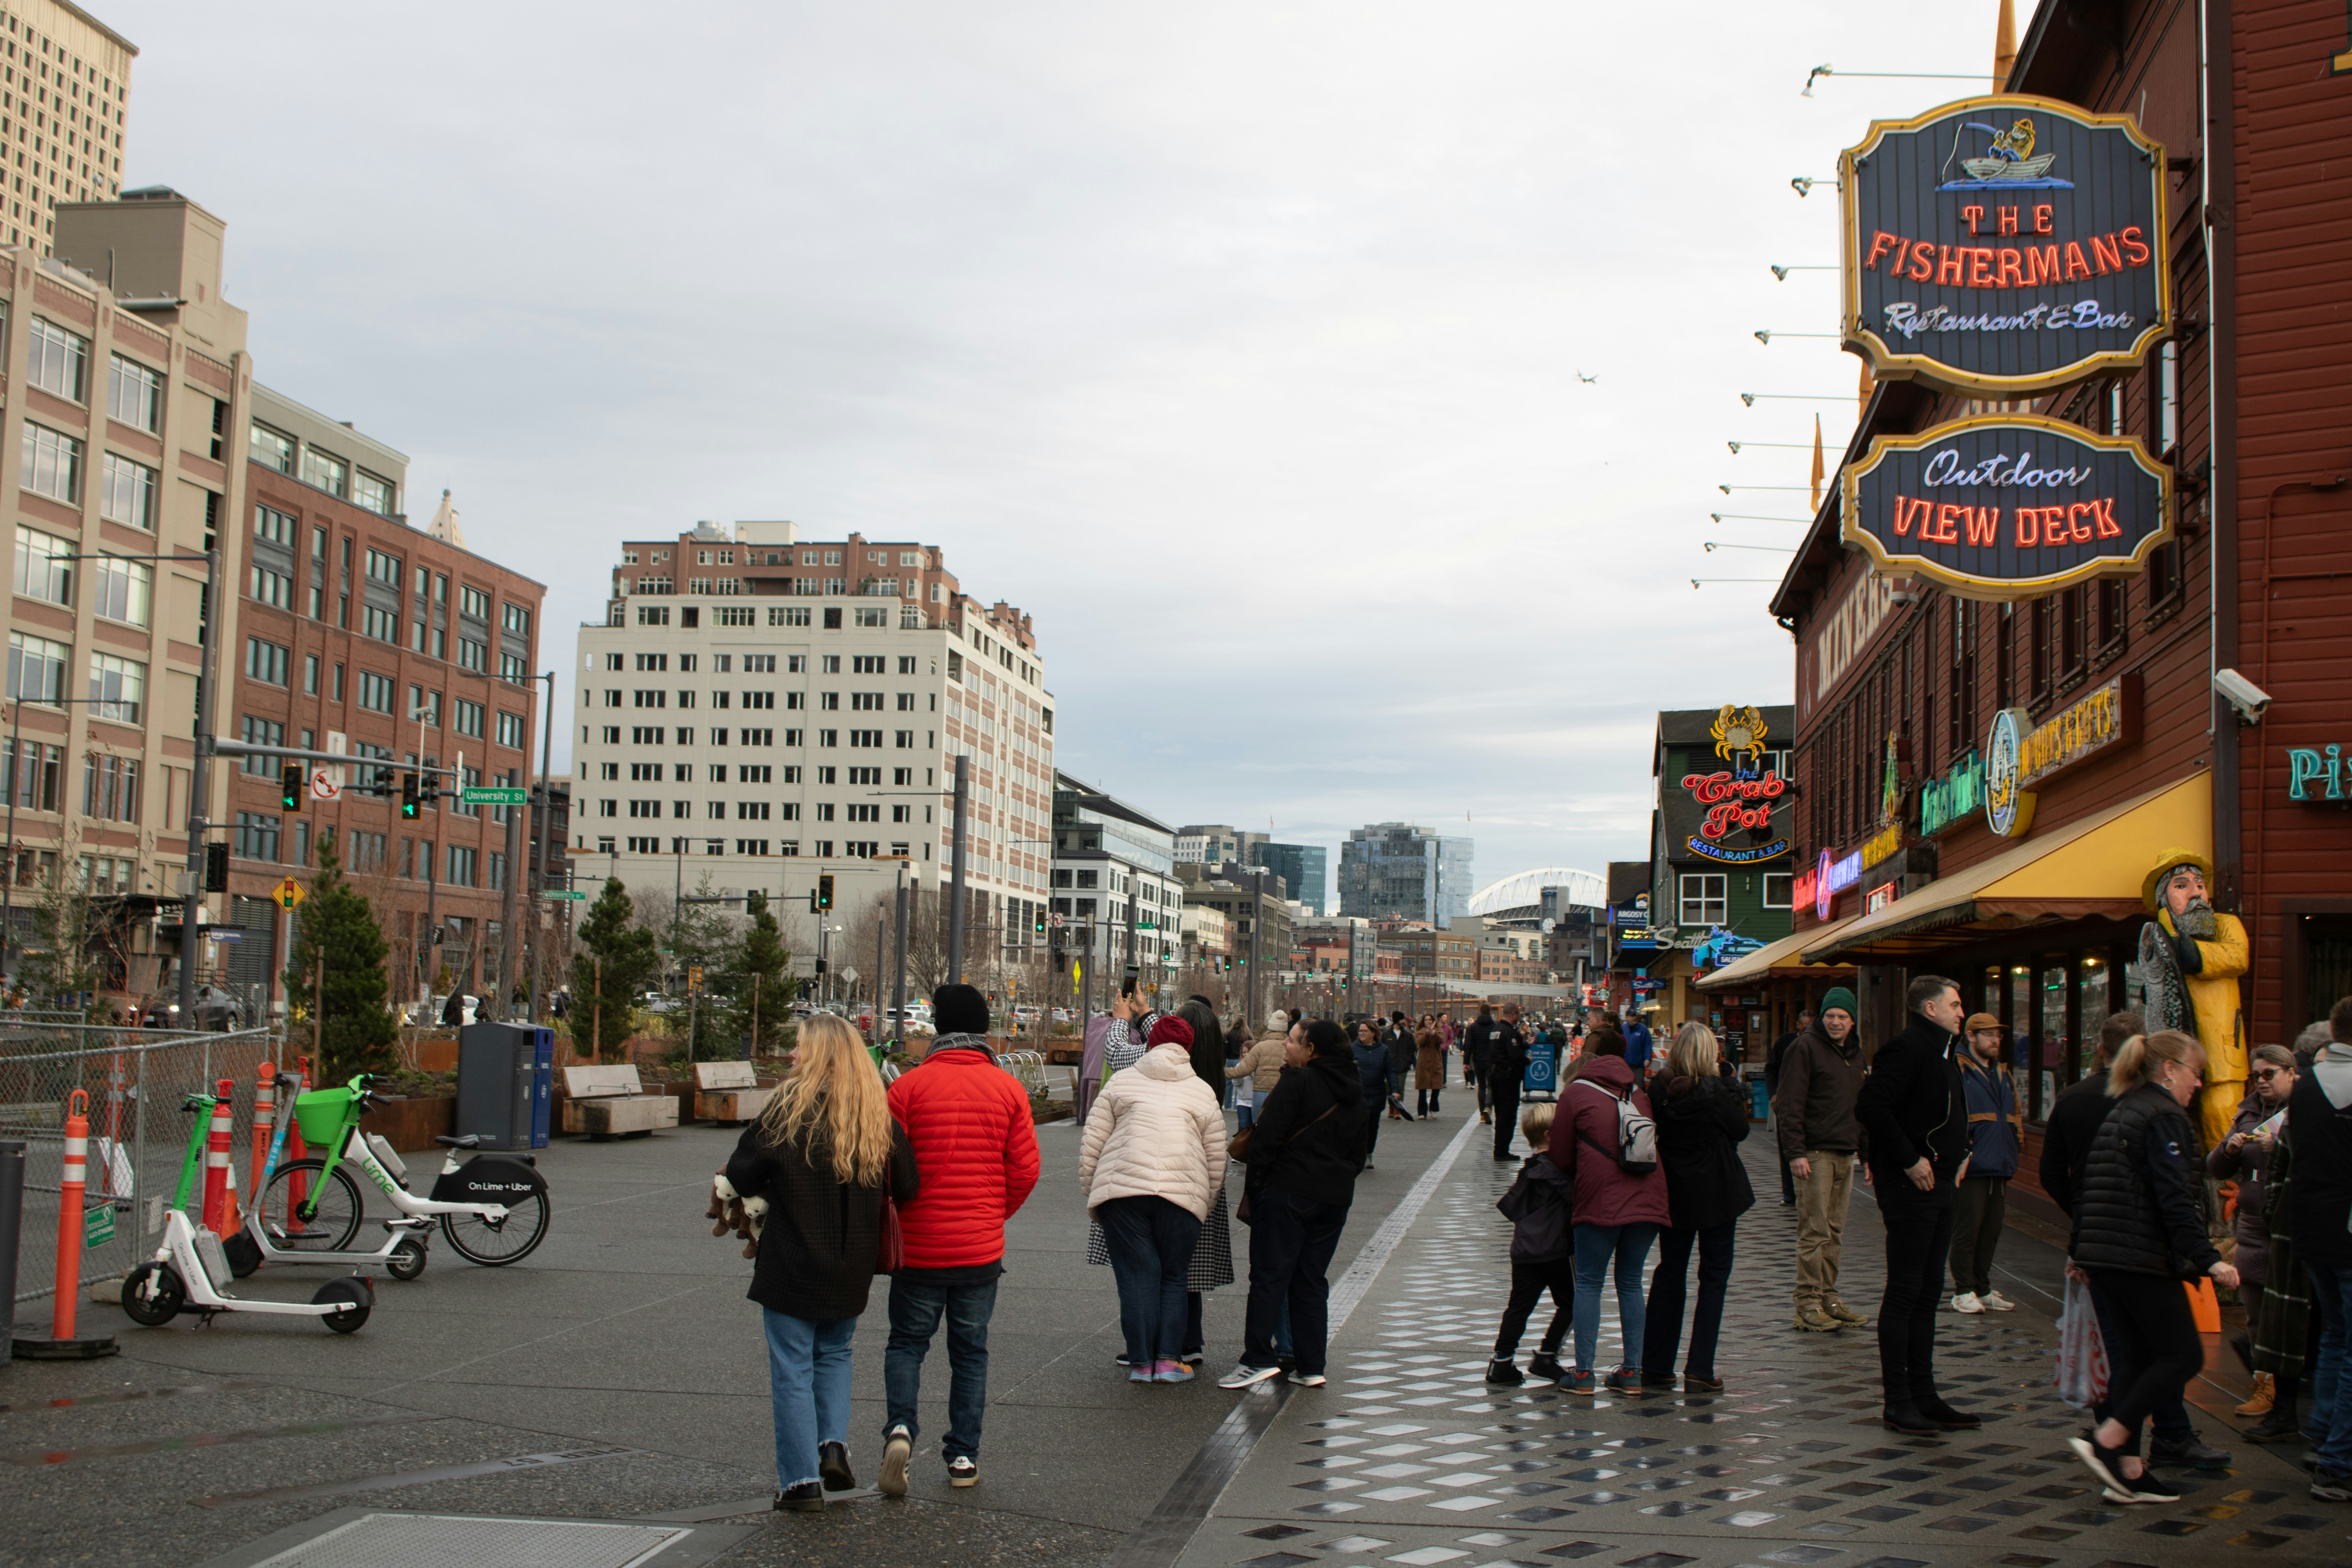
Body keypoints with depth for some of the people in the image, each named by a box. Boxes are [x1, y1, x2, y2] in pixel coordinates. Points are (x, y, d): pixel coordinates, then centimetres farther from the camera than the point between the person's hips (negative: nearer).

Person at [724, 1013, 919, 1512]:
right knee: (834, 1355, 24)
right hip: (851, 1267, 4)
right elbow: (906, 1189, 0)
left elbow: (741, 1175, -9)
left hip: (791, 1265, -4)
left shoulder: (788, 1109, -13)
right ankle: (834, 1446, 8)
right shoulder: (879, 1115, -3)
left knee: (792, 1370, 6)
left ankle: (801, 1482, 8)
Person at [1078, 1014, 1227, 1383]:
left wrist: (1090, 1193, 17)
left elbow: (1091, 1143, 10)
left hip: (1121, 1188, 0)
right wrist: (1203, 1206, 26)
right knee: (1173, 1278, 13)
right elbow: (1217, 1162, 16)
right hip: (1184, 1192, 1)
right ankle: (1169, 1359, 7)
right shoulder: (1203, 1093, 16)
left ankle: (1142, 1362, 6)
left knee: (1137, 1276, 5)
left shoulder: (1121, 1082, 14)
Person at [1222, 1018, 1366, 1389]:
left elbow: (1269, 1136, -13)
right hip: (1335, 1198, 7)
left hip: (1286, 1191, -7)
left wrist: (1253, 1184, -7)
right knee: (1312, 1281, 11)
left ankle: (1259, 1358, -8)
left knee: (1269, 1276, -3)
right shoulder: (1355, 1096, 14)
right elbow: (1358, 1154, 19)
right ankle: (1311, 1367, 10)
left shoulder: (1299, 1081, -9)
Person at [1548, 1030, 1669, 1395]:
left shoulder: (1576, 1093, 4)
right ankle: (1631, 1372, 9)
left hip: (1602, 1200, -4)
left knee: (1589, 1284, 3)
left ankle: (1583, 1373, 0)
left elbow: (1560, 1156, 5)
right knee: (1631, 1283, 12)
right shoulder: (1639, 1093, 17)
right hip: (1647, 1198, 4)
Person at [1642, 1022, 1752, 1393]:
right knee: (1714, 1276, 5)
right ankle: (1699, 1371, 0)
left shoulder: (1660, 1090, -6)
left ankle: (1656, 1366, 16)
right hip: (1716, 1193, -4)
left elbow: (1656, 1132, 5)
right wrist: (1731, 1084, 1)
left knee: (1669, 1272, 15)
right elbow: (1740, 1129, -5)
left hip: (1674, 1192, 4)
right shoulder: (1715, 1091, -18)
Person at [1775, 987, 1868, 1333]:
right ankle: (1809, 1305, -3)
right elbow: (1790, 1105, -12)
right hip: (1814, 1154, -7)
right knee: (1814, 1232, -7)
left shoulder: (1854, 1052, 16)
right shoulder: (1805, 1048, -8)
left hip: (1845, 1154, 8)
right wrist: (1795, 1153, -18)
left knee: (1835, 1233, 12)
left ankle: (1829, 1298, 19)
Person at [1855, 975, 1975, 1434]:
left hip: (1941, 1187, 10)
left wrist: (1959, 1153, 14)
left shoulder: (1945, 1051, 16)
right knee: (1905, 1293, -4)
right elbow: (1870, 1107, -26)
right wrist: (1909, 1160, -21)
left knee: (1928, 1294, 13)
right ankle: (1898, 1403, 2)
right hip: (1911, 1188, -10)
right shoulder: (1905, 1049, -15)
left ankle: (1925, 1398, 19)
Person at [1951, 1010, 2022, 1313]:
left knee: (1991, 1231, 12)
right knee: (1967, 1230, -4)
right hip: (1971, 1166, -8)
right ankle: (1963, 1292, 3)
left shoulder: (2004, 1075, 19)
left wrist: (2018, 1146, 17)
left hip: (2000, 1168, 8)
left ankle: (1983, 1290, 20)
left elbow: (2015, 1116, 27)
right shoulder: (1957, 1069, -7)